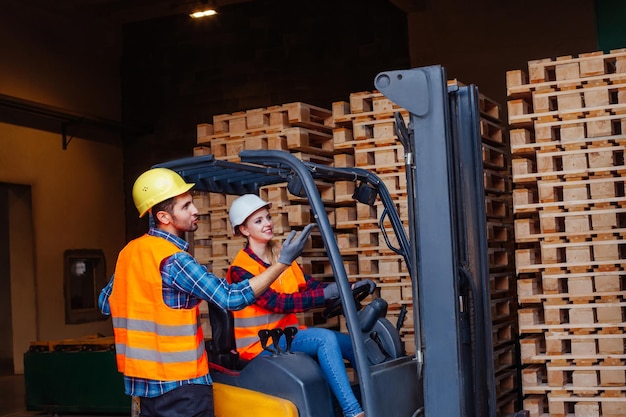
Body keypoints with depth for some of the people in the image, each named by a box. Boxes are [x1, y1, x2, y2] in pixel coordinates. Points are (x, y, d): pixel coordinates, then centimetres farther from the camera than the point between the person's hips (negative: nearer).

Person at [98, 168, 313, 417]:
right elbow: (231, 298, -22)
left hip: (141, 378, 8)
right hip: (178, 382, -8)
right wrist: (283, 261, -20)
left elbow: (105, 303, 16)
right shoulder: (174, 260, -19)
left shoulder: (129, 252, 6)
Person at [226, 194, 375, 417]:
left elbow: (311, 285, 3)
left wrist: (350, 288, -13)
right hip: (261, 343, -7)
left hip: (288, 332, 8)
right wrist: (326, 294, -33)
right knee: (325, 338, -29)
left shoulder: (282, 255, 10)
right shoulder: (240, 269, -14)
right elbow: (277, 302, -25)